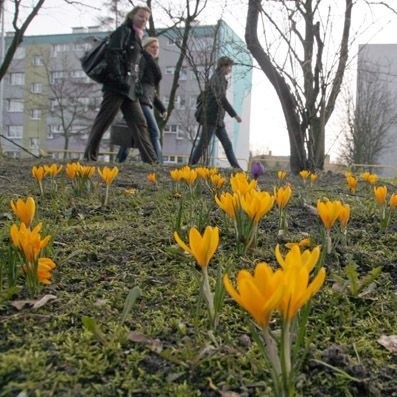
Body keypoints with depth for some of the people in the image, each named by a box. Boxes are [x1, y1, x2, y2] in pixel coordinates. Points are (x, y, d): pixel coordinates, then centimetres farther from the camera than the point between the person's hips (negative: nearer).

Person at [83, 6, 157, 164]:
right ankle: (89, 157, 1)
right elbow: (112, 54, -13)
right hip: (117, 85, -9)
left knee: (139, 123, 1)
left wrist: (134, 84, 17)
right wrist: (118, 78, -21)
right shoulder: (123, 31, -1)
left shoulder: (136, 37, 24)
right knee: (103, 121, -6)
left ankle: (150, 160, -1)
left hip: (129, 88, 9)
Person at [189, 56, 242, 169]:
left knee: (227, 144, 5)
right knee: (203, 144, -7)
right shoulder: (218, 78, -10)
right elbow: (221, 99, -22)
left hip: (217, 119, 10)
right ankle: (191, 166, -1)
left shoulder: (219, 78, 20)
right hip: (211, 117, -10)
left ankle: (236, 167, 3)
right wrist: (234, 114, -24)